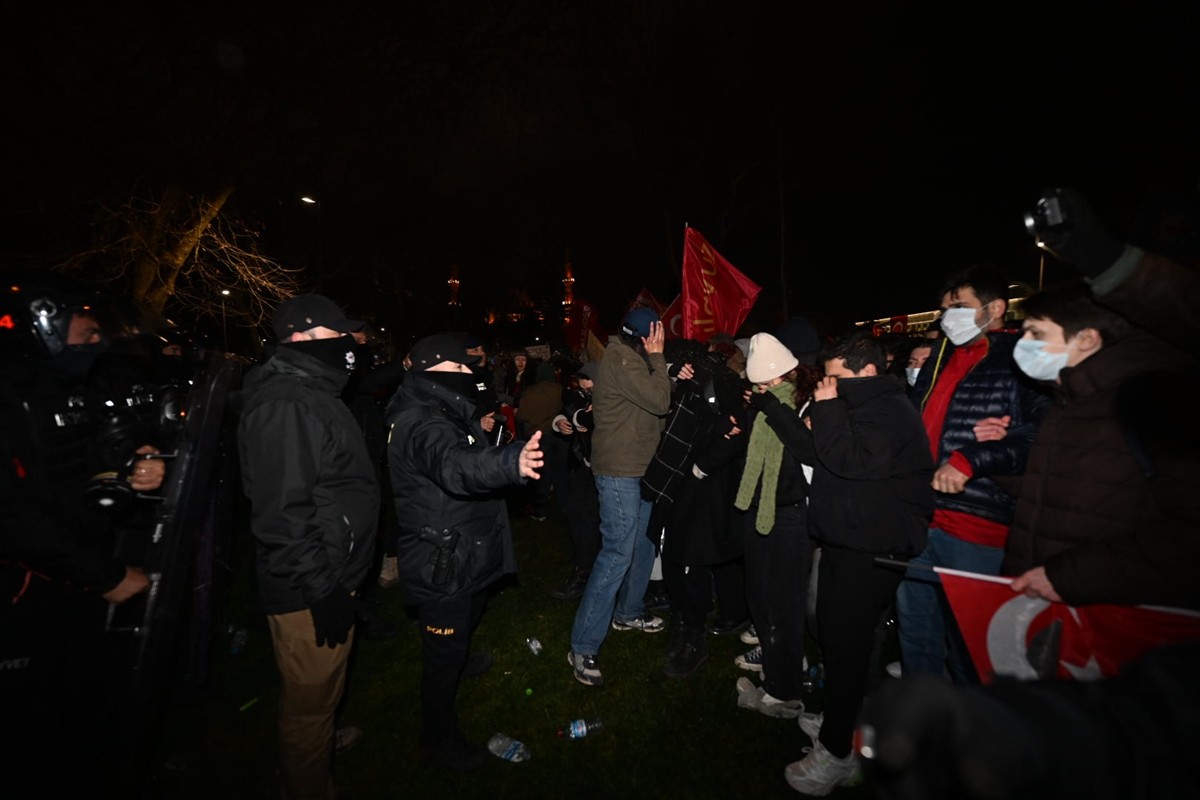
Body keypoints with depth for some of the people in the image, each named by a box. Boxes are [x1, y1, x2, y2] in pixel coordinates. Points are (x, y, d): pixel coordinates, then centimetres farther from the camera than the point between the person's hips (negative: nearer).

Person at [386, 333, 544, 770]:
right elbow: (455, 465, -52)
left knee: (471, 615, 33)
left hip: (464, 554, 10)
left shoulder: (443, 413, 5)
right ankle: (439, 739, 32)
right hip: (441, 564, -10)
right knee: (443, 652, 9)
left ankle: (460, 657, 62)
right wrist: (510, 462, -68)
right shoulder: (420, 423, -29)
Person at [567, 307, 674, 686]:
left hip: (637, 469, 10)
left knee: (643, 544, 18)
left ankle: (628, 612, 38)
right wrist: (657, 356, -12)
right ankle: (583, 647, 0)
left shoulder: (630, 358, 14)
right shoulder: (622, 359, -17)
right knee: (618, 554, -9)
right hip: (619, 472, -10)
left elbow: (654, 401, 15)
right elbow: (659, 402, -20)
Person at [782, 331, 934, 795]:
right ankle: (839, 717, 35)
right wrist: (818, 426, 3)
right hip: (845, 540, 10)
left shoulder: (891, 412, -16)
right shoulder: (864, 407, 15)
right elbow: (828, 459, 20)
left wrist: (827, 410, -20)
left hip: (873, 550, -10)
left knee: (844, 638, -6)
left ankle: (837, 752, 8)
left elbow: (851, 461, -27)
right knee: (831, 629, 17)